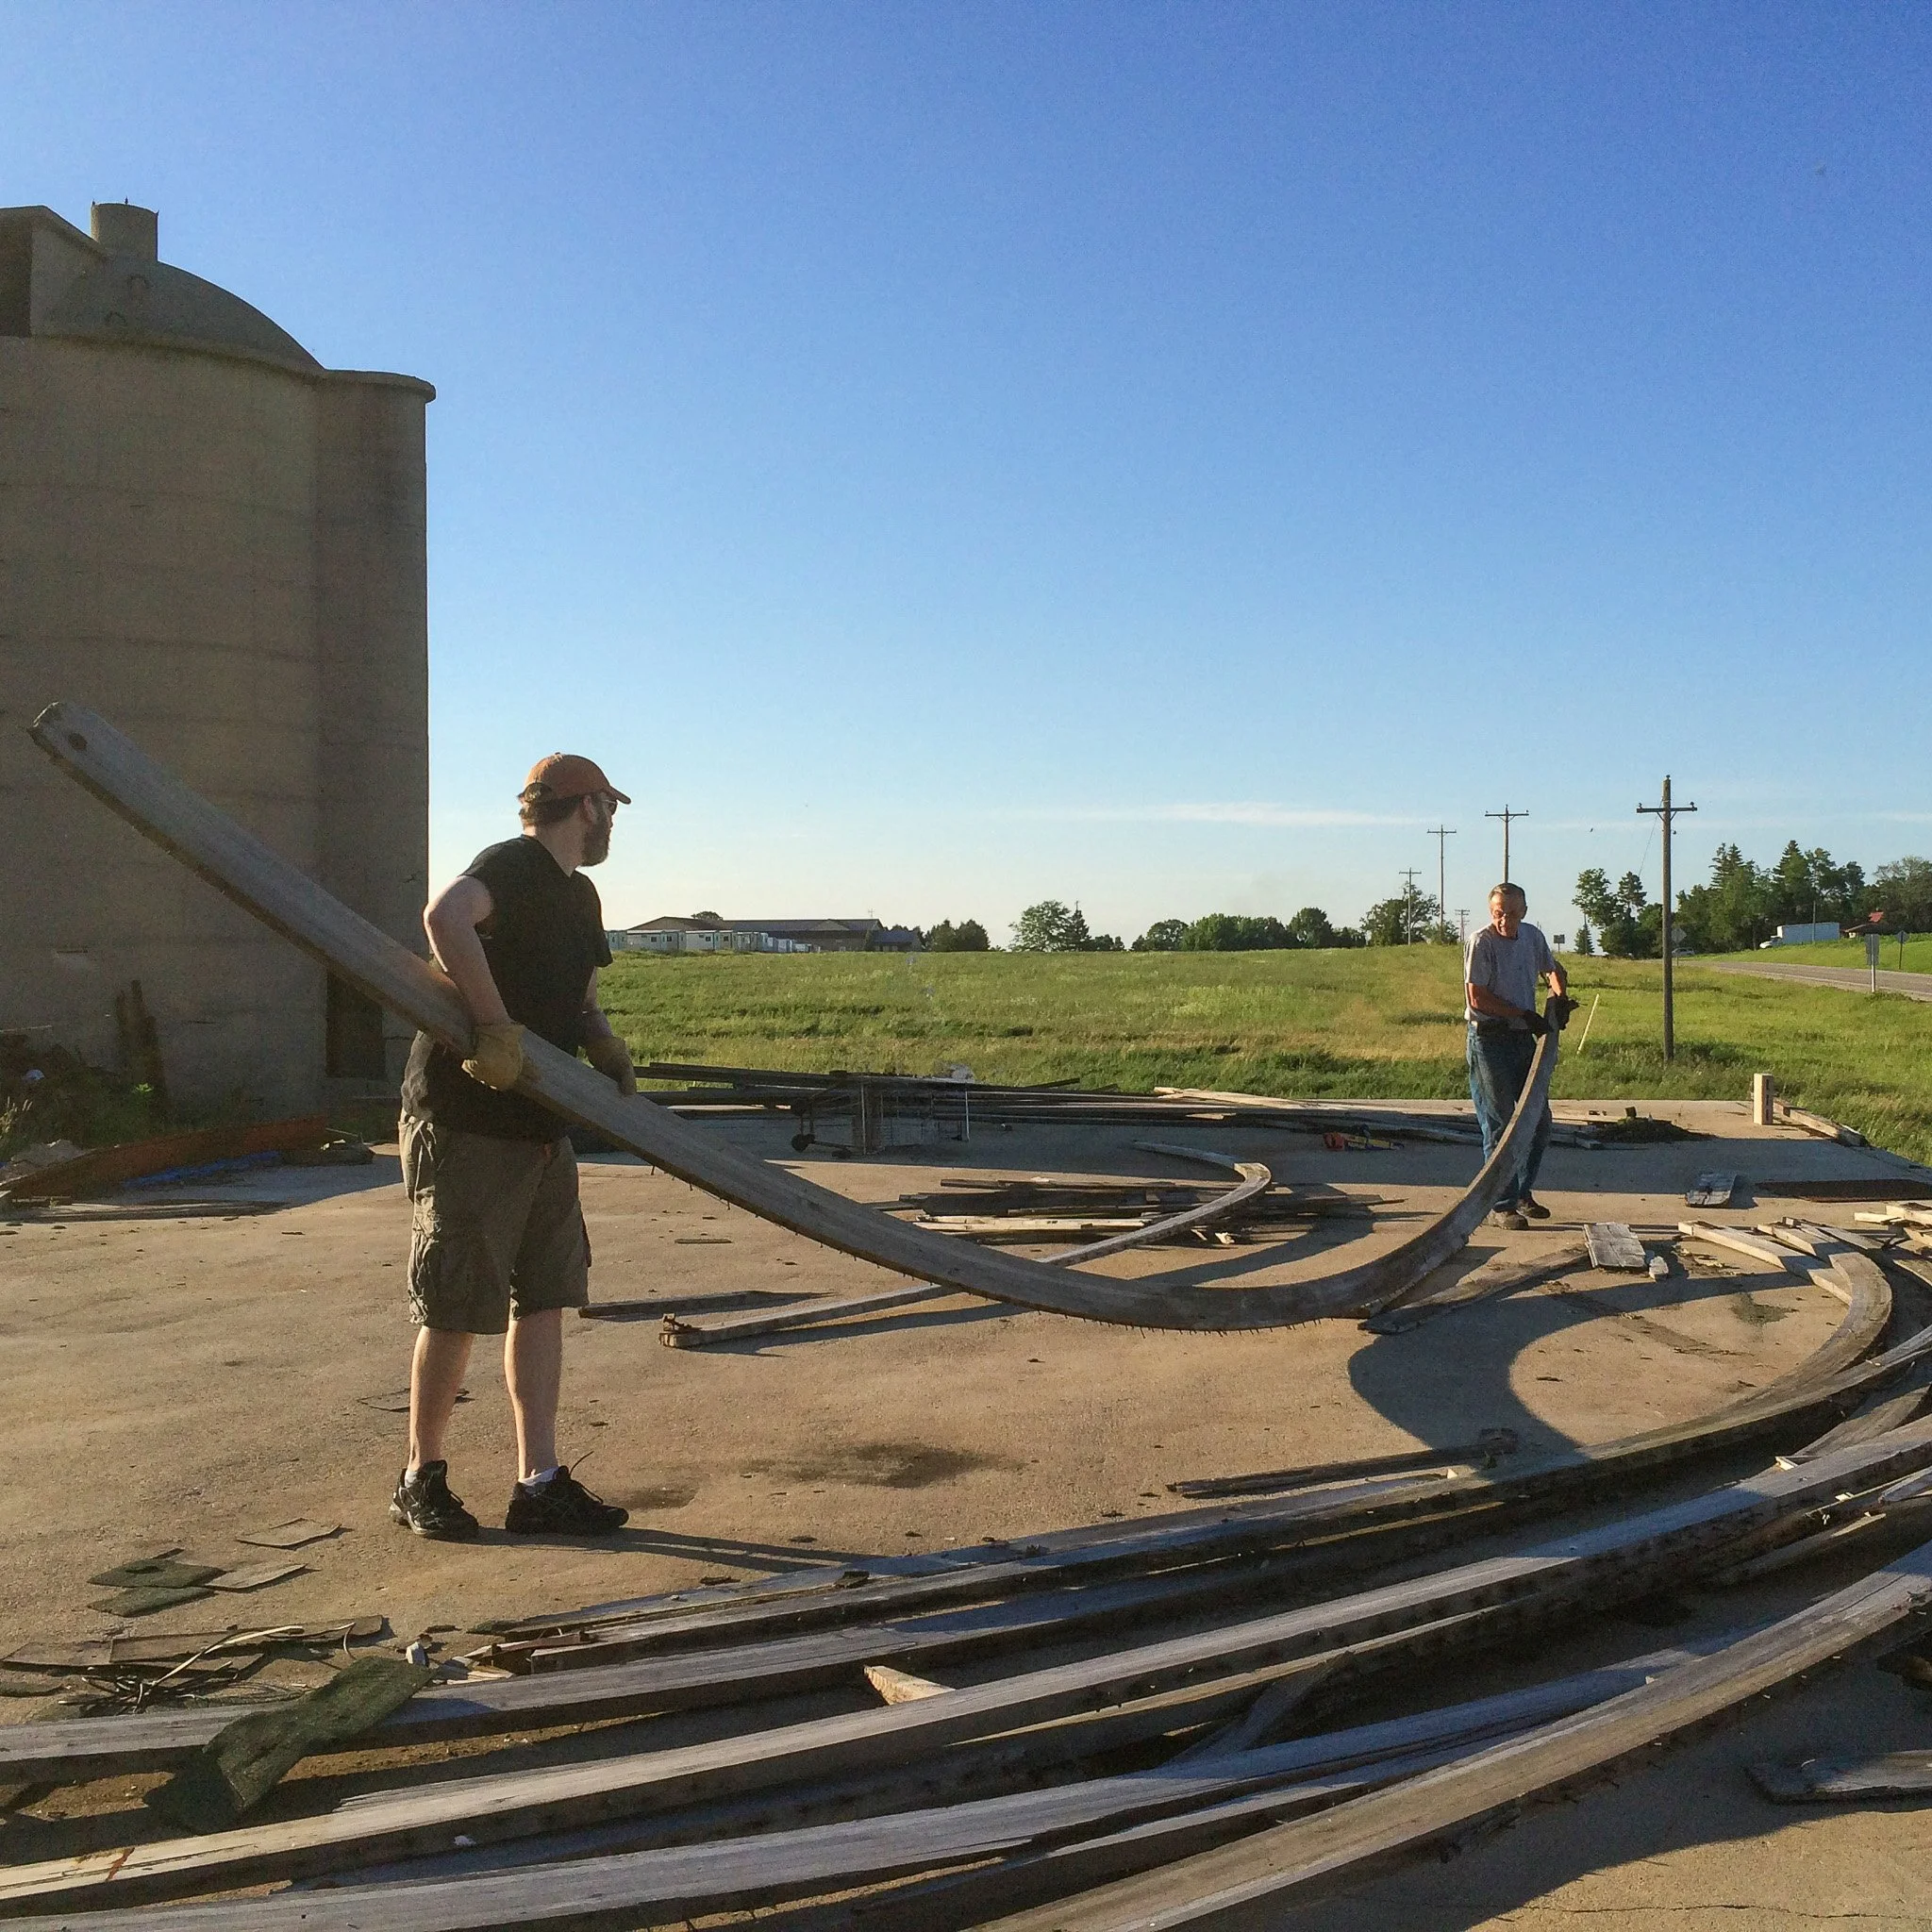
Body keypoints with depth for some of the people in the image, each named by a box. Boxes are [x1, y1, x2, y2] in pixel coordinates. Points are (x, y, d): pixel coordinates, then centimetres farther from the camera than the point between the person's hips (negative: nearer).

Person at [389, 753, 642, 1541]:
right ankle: (421, 1478, 19)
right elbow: (445, 915, -36)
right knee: (457, 1311, 1)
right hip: (463, 1122, -9)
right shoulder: (510, 866, -14)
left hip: (540, 1129, 9)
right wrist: (496, 1025, -36)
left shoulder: (580, 897, 15)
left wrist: (607, 1047, 3)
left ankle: (539, 1485, 15)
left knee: (543, 1299, 8)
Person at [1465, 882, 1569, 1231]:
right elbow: (1478, 997, -17)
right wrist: (1526, 1015, -15)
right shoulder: (1481, 943, -12)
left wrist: (1560, 994, 7)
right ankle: (1501, 1205, 2)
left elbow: (1553, 969, 28)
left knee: (1539, 1120, 11)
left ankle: (1523, 1194, 25)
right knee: (1499, 1124, -5)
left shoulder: (1532, 937, 8)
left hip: (1523, 1038, 7)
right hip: (1489, 1041, -7)